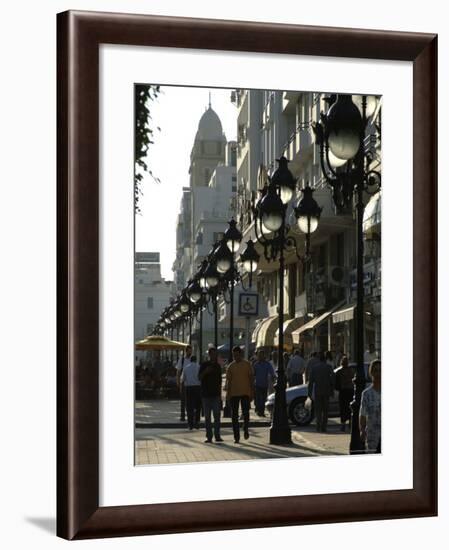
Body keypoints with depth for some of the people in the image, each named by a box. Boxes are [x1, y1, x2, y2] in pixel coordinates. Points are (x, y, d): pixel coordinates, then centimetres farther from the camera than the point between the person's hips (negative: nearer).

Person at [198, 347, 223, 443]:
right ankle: (209, 436, 5)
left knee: (217, 415, -1)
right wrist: (205, 371, -21)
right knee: (207, 416, 2)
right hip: (206, 394, -2)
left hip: (215, 394, 2)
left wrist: (220, 394, 13)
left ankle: (217, 435, 4)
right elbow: (199, 377, -3)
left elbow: (219, 381, 15)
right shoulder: (204, 364, 1)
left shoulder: (217, 365, 10)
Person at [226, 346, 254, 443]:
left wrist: (252, 392, -2)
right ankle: (236, 436, 8)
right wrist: (228, 393, 1)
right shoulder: (230, 366, 6)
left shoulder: (247, 364, 1)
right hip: (234, 393, 2)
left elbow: (251, 378, 2)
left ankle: (246, 430, 20)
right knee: (234, 416, 2)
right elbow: (228, 381, 8)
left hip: (245, 393, -2)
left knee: (245, 413, -6)